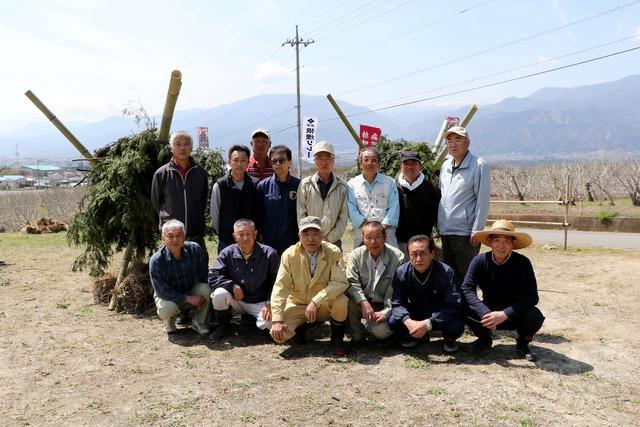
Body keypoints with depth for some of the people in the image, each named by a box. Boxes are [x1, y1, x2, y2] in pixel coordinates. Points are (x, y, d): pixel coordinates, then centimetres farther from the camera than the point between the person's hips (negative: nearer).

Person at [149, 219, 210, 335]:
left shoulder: (194, 249, -17)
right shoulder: (156, 260, -23)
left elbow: (204, 276, -8)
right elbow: (162, 291, -22)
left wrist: (202, 295, -23)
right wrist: (188, 299, -28)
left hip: (192, 292, 2)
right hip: (167, 296, -2)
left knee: (205, 288, -29)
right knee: (168, 308, -35)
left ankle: (199, 322, -3)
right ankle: (169, 321, 5)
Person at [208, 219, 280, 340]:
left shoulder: (269, 254, -10)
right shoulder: (227, 253, -5)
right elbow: (212, 277, -11)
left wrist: (269, 303, -18)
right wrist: (233, 286, -23)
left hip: (260, 302, -2)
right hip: (236, 300, 2)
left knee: (269, 322, -29)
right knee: (219, 294, -28)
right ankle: (224, 326, 0)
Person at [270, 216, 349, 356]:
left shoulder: (333, 252, -15)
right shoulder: (289, 255, -13)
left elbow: (340, 282, -25)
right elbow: (280, 287, -15)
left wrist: (315, 302, -36)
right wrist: (276, 320, -24)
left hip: (325, 306, -1)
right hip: (298, 305, 1)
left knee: (341, 300, -33)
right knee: (278, 334, -21)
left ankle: (337, 339, -2)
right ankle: (300, 327, 16)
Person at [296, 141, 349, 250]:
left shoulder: (342, 186, 3)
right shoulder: (305, 185, 0)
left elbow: (343, 217, 1)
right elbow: (301, 215, -1)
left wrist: (330, 238, -6)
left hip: (334, 241, 1)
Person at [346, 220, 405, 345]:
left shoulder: (397, 257, -11)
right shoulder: (356, 255, -5)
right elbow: (351, 283, -14)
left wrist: (386, 312, -21)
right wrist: (364, 302, -30)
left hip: (384, 306, -1)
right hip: (362, 303, 2)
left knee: (381, 331, -29)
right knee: (347, 299, -31)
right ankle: (357, 334, -5)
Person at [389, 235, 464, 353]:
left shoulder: (446, 272, -24)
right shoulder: (401, 272, -16)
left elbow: (454, 306, -27)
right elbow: (397, 303, -14)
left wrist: (428, 323, -38)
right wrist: (408, 321, -36)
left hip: (440, 316, -2)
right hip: (415, 314, 3)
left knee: (457, 326, -33)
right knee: (393, 321, -23)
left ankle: (449, 338, 7)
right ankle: (419, 336, 10)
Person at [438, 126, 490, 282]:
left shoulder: (479, 165, -8)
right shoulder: (446, 165, 12)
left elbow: (483, 200, -10)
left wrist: (476, 231, -13)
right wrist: (440, 224, 13)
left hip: (465, 232, -7)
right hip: (445, 231, 7)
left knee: (466, 277, 1)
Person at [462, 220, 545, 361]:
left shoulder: (522, 263, -18)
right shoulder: (480, 261, -16)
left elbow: (531, 296, -23)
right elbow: (467, 289, -22)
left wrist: (504, 314, -34)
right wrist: (485, 313, -37)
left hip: (515, 315, -1)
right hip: (489, 311, 1)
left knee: (535, 316, -31)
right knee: (465, 308, -28)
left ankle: (523, 343, 4)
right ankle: (484, 338, 5)